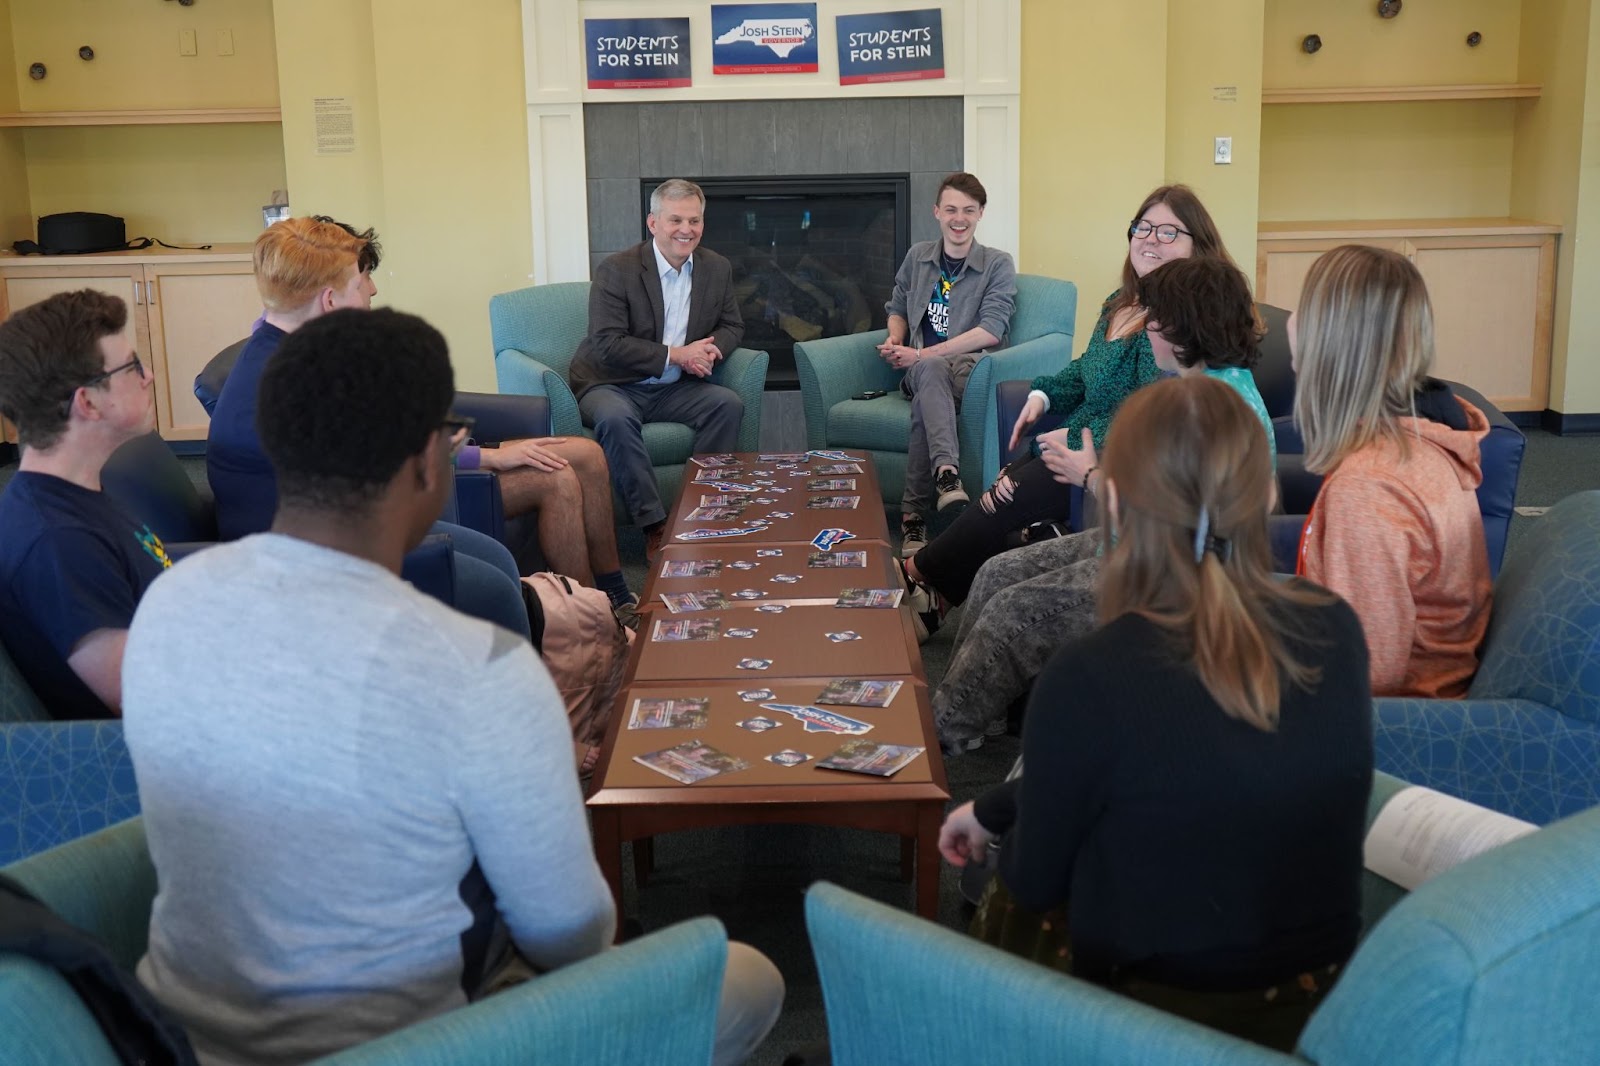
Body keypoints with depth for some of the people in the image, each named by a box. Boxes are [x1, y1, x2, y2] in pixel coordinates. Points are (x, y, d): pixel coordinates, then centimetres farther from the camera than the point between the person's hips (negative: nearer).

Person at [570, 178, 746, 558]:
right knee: (615, 419, -36)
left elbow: (732, 326, 13)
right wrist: (675, 355, -23)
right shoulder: (616, 269, -13)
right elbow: (606, 344, -20)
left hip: (674, 387, 5)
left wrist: (711, 349, -12)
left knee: (728, 404, -21)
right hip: (613, 385, -4)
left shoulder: (717, 269, 4)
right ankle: (654, 525, -31)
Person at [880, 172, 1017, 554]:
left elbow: (991, 331, -8)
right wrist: (895, 340, 6)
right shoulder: (918, 256, 17)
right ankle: (946, 473, -59)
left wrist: (922, 355, -13)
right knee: (932, 372, -38)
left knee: (930, 367, -40)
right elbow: (897, 308, 31)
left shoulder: (997, 265, 5)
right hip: (922, 367, 2)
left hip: (971, 366, -2)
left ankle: (914, 513, -42)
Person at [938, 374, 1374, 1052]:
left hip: (1156, 1022, -5)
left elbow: (1036, 879, -10)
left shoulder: (1089, 677, -27)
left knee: (1005, 907, 24)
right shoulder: (1335, 629, -10)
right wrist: (994, 808, 12)